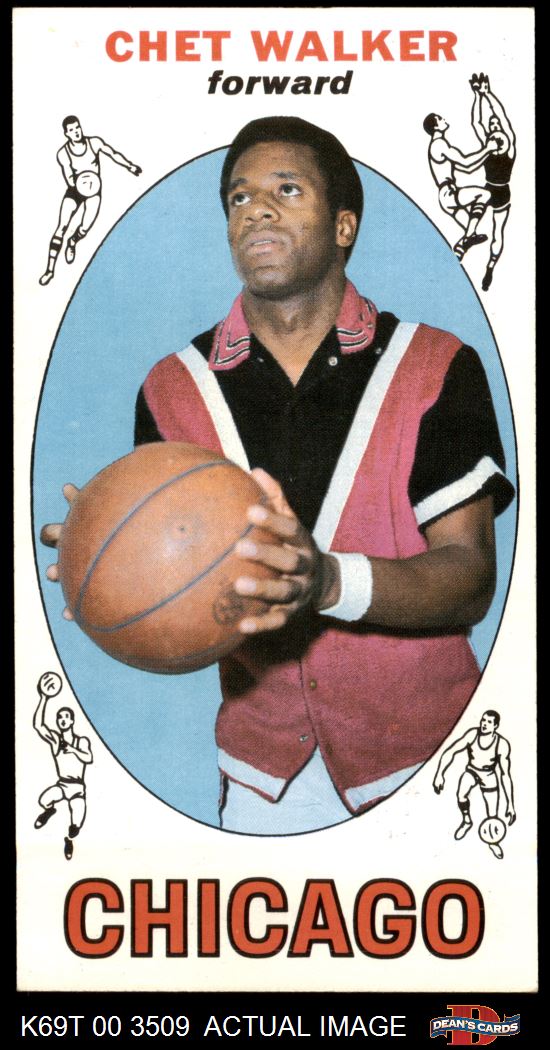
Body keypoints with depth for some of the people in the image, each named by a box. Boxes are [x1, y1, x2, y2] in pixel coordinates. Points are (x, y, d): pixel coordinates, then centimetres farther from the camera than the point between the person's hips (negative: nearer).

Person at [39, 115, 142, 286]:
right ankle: (50, 270, -6)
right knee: (61, 228, -10)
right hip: (73, 192, -1)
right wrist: (75, 181, -33)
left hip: (93, 192, 1)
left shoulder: (94, 142, -9)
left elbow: (113, 154, 4)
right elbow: (69, 179, -14)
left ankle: (72, 243, 25)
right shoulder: (63, 153, -12)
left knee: (84, 229, -14)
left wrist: (130, 166, 4)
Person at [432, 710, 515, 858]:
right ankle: (466, 821, 6)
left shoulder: (502, 745, -28)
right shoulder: (472, 734, -25)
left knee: (493, 817, -3)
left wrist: (510, 804, -23)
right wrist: (439, 774, -28)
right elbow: (450, 752, -19)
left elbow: (505, 774, -23)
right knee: (461, 795, -28)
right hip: (471, 771, 1)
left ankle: (493, 842, 33)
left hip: (489, 778, -1)